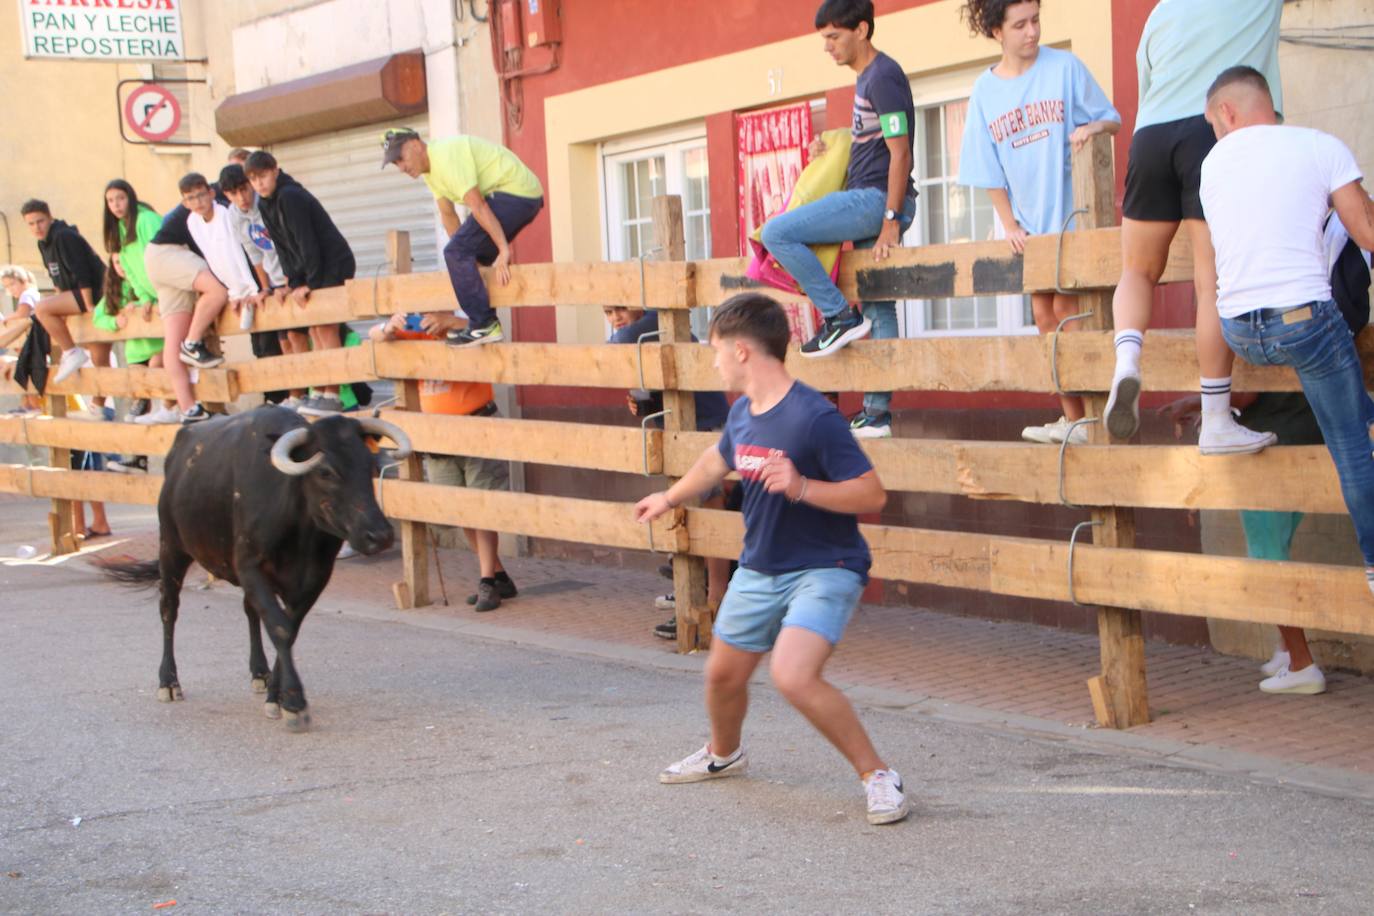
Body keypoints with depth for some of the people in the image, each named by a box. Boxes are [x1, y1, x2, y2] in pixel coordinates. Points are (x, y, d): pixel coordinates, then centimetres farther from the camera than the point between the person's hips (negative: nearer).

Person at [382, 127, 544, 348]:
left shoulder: (446, 156, -19)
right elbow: (448, 215, 15)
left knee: (456, 252, -15)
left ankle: (483, 326, -15)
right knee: (465, 256, 17)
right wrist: (465, 259, 11)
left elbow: (478, 206, -22)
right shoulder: (430, 168, 13)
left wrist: (504, 249, -22)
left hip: (517, 191, -10)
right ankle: (487, 323, 20)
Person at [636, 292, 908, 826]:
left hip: (825, 568, -8)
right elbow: (717, 461, 24)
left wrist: (801, 487, -36)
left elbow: (872, 496, -23)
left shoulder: (814, 417, -24)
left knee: (793, 675, -28)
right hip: (759, 569, 8)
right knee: (723, 674, 19)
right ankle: (723, 754, 51)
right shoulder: (742, 413, 1)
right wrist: (670, 499, 38)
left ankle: (877, 776, -11)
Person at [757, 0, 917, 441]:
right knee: (877, 309, 9)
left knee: (777, 233, -16)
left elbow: (899, 151, -17)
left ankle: (840, 316, -10)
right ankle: (877, 413, 11)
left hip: (877, 198, -10)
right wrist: (830, 149, 14)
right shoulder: (868, 77, 18)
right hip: (870, 200, 10)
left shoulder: (883, 77, -12)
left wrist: (891, 220, -20)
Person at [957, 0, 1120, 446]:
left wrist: (1091, 127, -22)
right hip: (1030, 222, 4)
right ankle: (1072, 418, 13)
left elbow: (1113, 120, 1)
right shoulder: (985, 91, 3)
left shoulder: (1064, 66, -5)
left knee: (1066, 308, -9)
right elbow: (989, 171, 6)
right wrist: (1009, 224, -1)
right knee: (1044, 314, 5)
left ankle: (1092, 417, -4)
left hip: (1071, 210, -4)